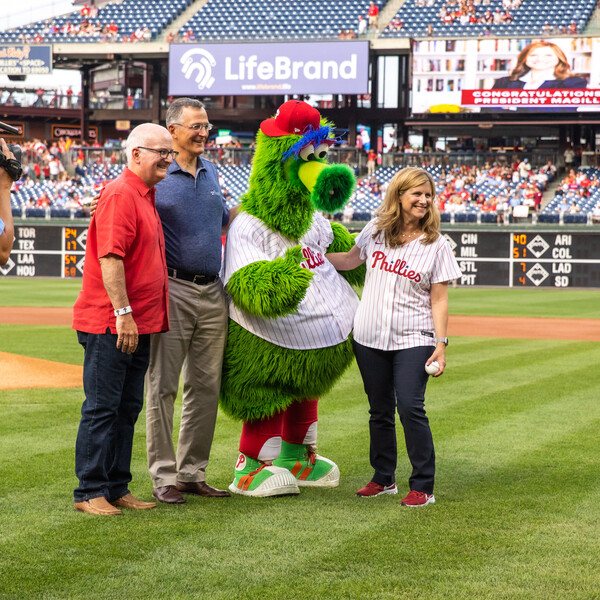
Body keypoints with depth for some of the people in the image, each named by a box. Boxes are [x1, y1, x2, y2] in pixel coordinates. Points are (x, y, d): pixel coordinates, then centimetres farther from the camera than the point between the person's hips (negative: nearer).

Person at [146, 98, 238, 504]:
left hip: (213, 292, 7)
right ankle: (164, 477, 3)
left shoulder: (211, 172, 14)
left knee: (206, 386, 9)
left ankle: (193, 472, 18)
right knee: (163, 386, -2)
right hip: (173, 291, -6)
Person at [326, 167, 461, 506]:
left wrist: (441, 344, -11)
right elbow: (351, 260, 23)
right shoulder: (376, 231, 5)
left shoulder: (436, 244, -3)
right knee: (380, 410, 12)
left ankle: (424, 487, -8)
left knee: (411, 408, -14)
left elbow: (439, 300, -4)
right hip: (370, 338, 4)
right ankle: (384, 479, 25)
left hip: (413, 341, -4)